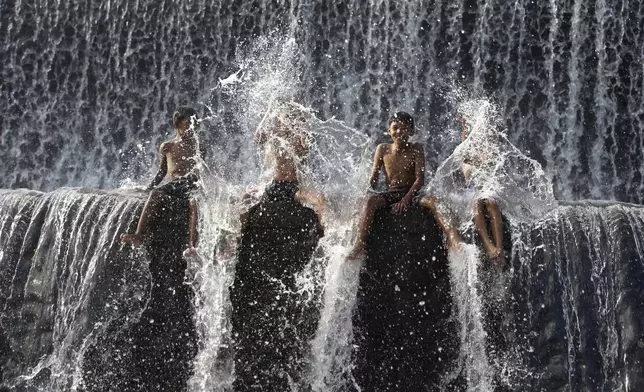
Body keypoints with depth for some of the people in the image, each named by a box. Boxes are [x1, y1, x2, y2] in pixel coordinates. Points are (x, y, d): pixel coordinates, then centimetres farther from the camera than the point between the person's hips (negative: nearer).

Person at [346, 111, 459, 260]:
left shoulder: (416, 149, 0)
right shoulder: (383, 149, 5)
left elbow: (420, 179, -8)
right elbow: (374, 178, 9)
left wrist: (406, 199, -20)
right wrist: (368, 191, -9)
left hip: (411, 195, -1)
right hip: (389, 195, 1)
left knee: (433, 201, -31)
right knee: (371, 200, -31)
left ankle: (453, 240, -47)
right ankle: (359, 246, -38)